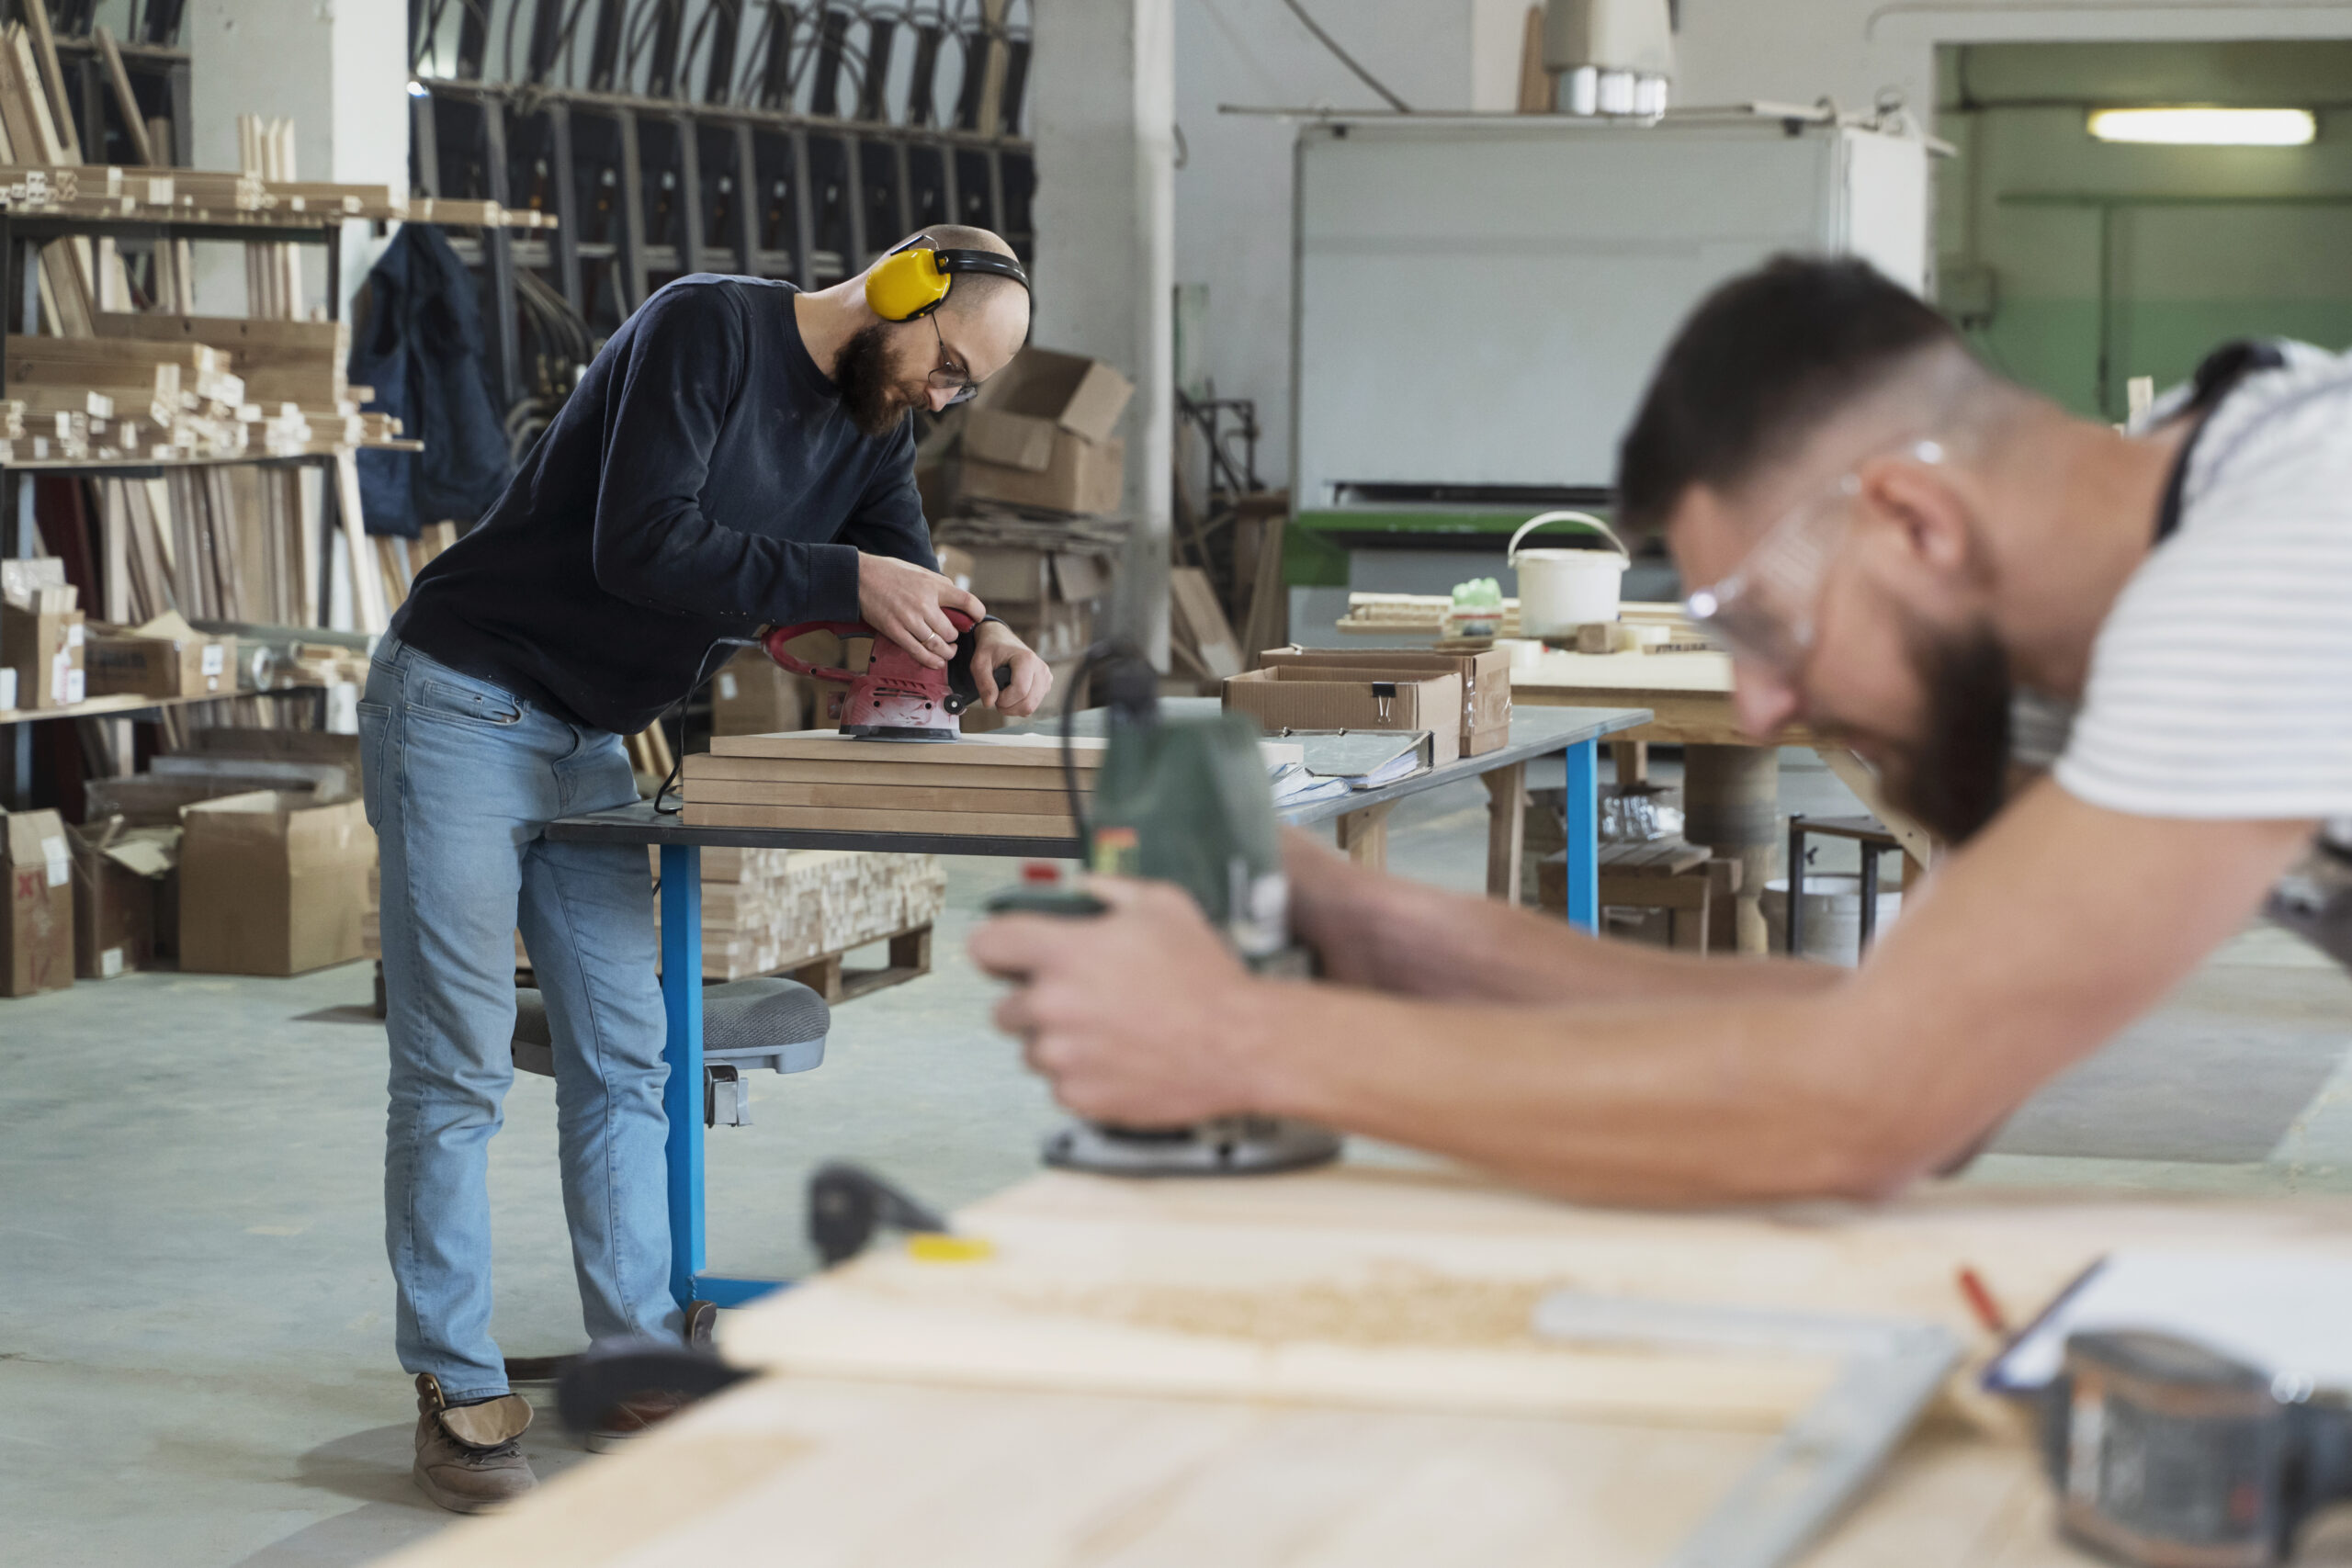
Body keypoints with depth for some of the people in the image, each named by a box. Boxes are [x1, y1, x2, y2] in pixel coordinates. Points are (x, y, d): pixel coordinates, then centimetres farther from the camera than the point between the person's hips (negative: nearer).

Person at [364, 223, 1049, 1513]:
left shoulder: (871, 429, 7)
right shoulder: (705, 329, -19)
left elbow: (904, 589, 6)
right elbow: (642, 548, -28)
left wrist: (984, 646, -16)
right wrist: (845, 579, -27)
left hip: (590, 739, 9)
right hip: (460, 710, -8)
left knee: (624, 1058, 7)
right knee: (456, 1073, -4)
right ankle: (457, 1395, 2)